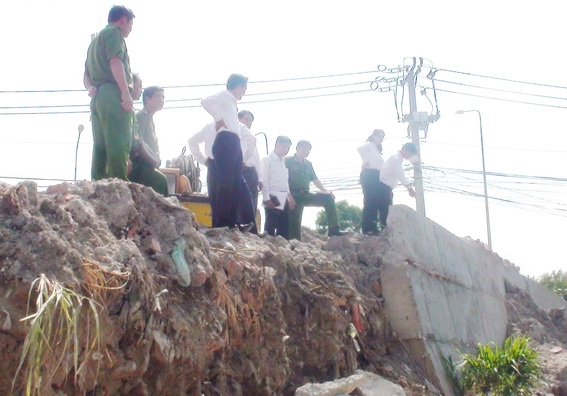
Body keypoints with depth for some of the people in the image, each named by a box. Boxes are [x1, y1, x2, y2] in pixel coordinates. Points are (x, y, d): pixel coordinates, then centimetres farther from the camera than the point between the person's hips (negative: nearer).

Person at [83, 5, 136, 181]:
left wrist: (91, 88, 5)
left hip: (98, 97, 9)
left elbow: (86, 75, 25)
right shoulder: (113, 32, 3)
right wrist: (126, 93, -19)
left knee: (100, 147, 4)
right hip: (113, 95, -9)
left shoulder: (95, 40, 31)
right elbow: (115, 61, -13)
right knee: (119, 147, -15)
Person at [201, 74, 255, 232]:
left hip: (233, 143, 10)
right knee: (225, 184, -12)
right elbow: (206, 101, -18)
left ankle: (232, 222, 11)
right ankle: (220, 224, -12)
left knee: (236, 184, 9)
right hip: (226, 142, -10)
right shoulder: (225, 95, 1)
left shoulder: (231, 101, 27)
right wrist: (218, 119, -14)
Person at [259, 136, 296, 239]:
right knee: (270, 226, -9)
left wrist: (290, 197, 17)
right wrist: (266, 199, -17)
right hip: (273, 198, -7)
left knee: (284, 229, 5)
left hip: (284, 199, 7)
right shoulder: (267, 160, -1)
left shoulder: (283, 162, 21)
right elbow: (263, 180, -9)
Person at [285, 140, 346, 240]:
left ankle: (333, 229, -9)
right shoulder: (288, 161, -2)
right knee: (295, 222, -11)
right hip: (294, 197, -6)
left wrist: (326, 191, 10)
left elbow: (315, 179, 22)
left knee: (328, 198, -6)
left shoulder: (308, 164, 16)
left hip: (305, 195, 6)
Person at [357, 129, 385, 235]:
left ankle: (373, 228, 5)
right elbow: (360, 148, -21)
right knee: (369, 201, -14)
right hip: (369, 175, -9)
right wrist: (366, 161, -17)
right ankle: (367, 228, -17)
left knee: (374, 202, 5)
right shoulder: (369, 145, 1)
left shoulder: (377, 150, 28)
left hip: (376, 177, 9)